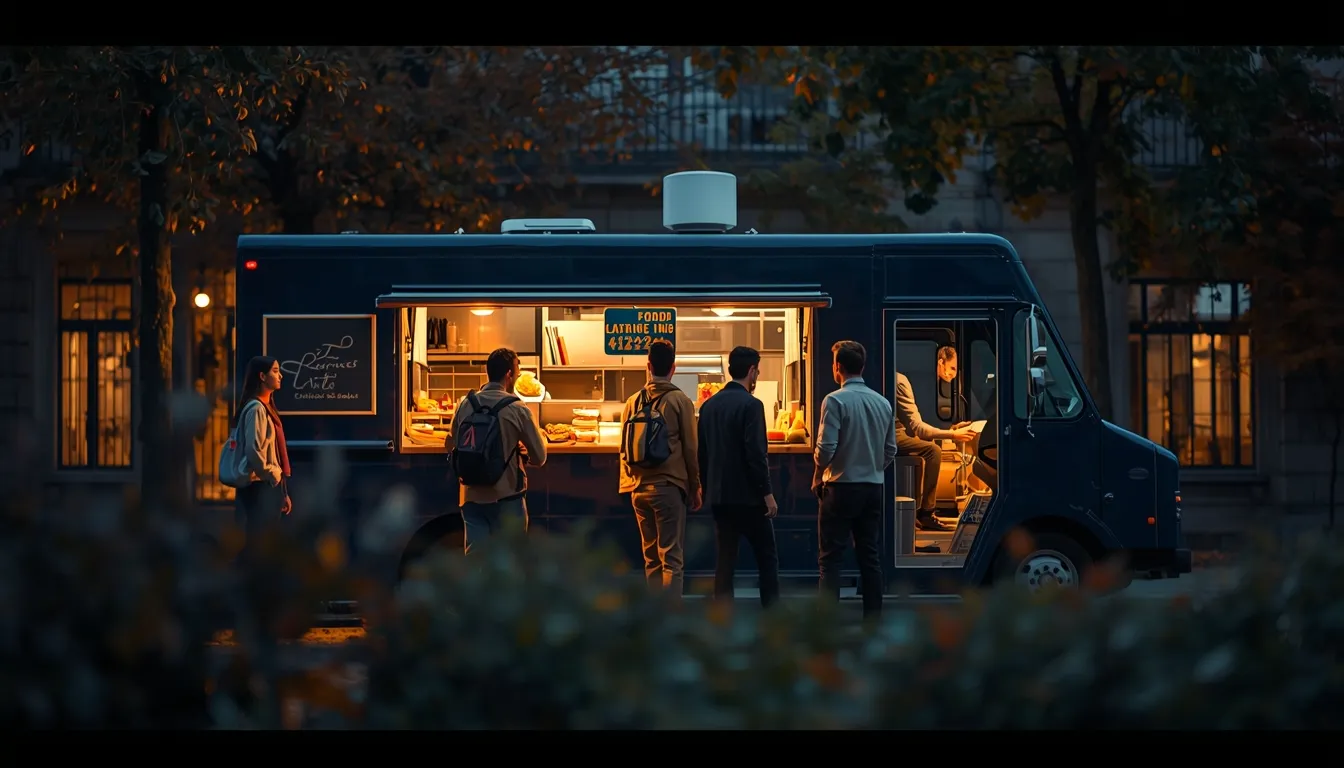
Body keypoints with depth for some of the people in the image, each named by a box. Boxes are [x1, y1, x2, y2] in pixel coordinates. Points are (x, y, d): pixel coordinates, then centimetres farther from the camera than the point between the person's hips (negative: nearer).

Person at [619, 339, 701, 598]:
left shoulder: (633, 402, 5)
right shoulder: (680, 401, -6)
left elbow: (624, 448, 10)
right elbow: (691, 449, -4)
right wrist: (695, 488, 5)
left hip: (639, 488, 4)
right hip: (669, 486, -4)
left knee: (651, 557, 12)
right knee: (671, 558, -5)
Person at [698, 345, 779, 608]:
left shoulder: (709, 405, 9)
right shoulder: (750, 405, -13)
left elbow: (702, 453, 12)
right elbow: (755, 454, -17)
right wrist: (767, 493, -13)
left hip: (719, 495, 6)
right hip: (748, 496, -6)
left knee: (724, 559, 7)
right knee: (767, 557, 4)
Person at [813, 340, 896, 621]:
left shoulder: (835, 400, -12)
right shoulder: (883, 403, 6)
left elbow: (825, 448, -16)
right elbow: (891, 451, 9)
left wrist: (818, 478, 0)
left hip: (841, 487, -5)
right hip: (874, 488, 5)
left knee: (830, 558, -1)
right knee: (869, 556, 11)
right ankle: (873, 618, 10)